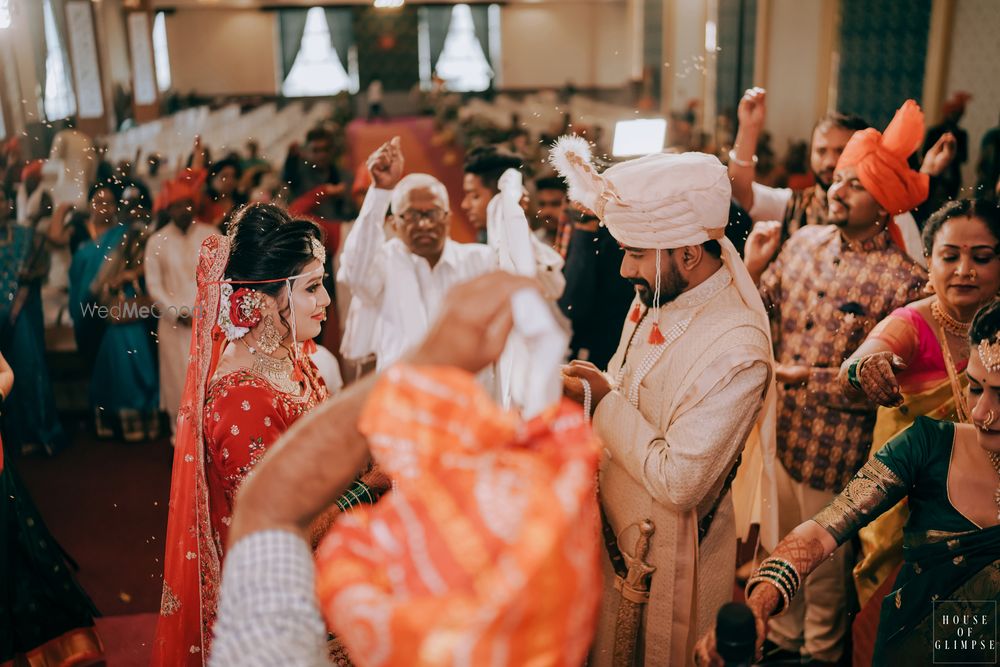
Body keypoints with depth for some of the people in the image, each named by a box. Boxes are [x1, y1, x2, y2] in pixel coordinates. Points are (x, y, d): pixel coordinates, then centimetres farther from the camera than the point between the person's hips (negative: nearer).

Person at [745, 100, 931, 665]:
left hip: (835, 449, -5)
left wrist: (807, 377, -19)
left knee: (825, 563, 18)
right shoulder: (803, 241, -1)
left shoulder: (906, 281, -16)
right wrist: (753, 266, -11)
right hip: (776, 430, 5)